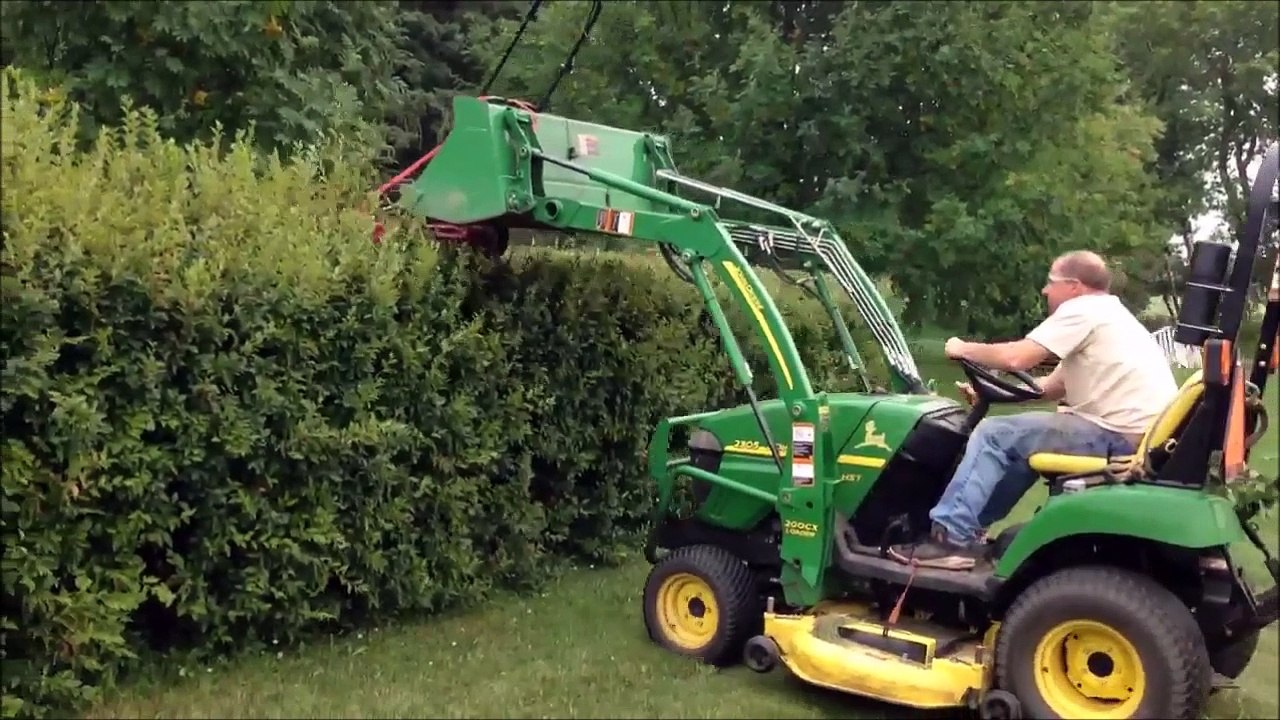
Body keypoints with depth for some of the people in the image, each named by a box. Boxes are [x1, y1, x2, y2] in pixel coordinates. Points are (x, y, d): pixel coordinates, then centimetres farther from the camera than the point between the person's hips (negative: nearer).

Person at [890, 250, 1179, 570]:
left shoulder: (1083, 310, -9)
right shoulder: (1106, 315, 23)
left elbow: (1017, 357, -17)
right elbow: (1052, 387, 21)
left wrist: (964, 349, 1)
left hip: (1118, 437, -10)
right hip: (1138, 437, 11)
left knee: (994, 435, -7)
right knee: (1021, 440, 21)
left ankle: (951, 537, -5)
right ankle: (969, 528, 21)